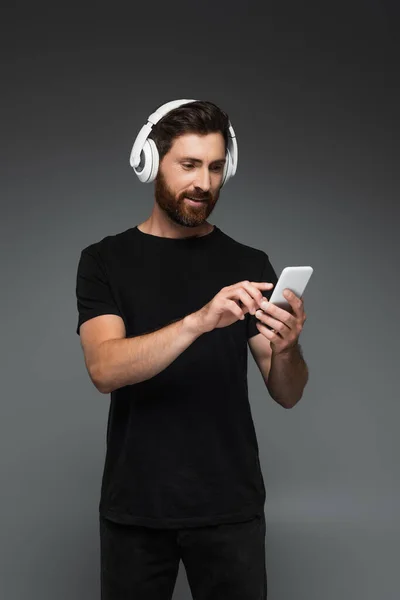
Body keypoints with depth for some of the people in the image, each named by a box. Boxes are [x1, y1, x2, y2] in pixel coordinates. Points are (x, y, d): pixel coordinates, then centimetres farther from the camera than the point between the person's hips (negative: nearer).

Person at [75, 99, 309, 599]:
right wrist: (199, 321, -31)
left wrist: (286, 348, -22)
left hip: (230, 506, 1)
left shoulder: (250, 266, 3)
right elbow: (104, 369, -16)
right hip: (134, 506, -1)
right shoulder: (105, 260, -1)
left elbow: (287, 395, 1)